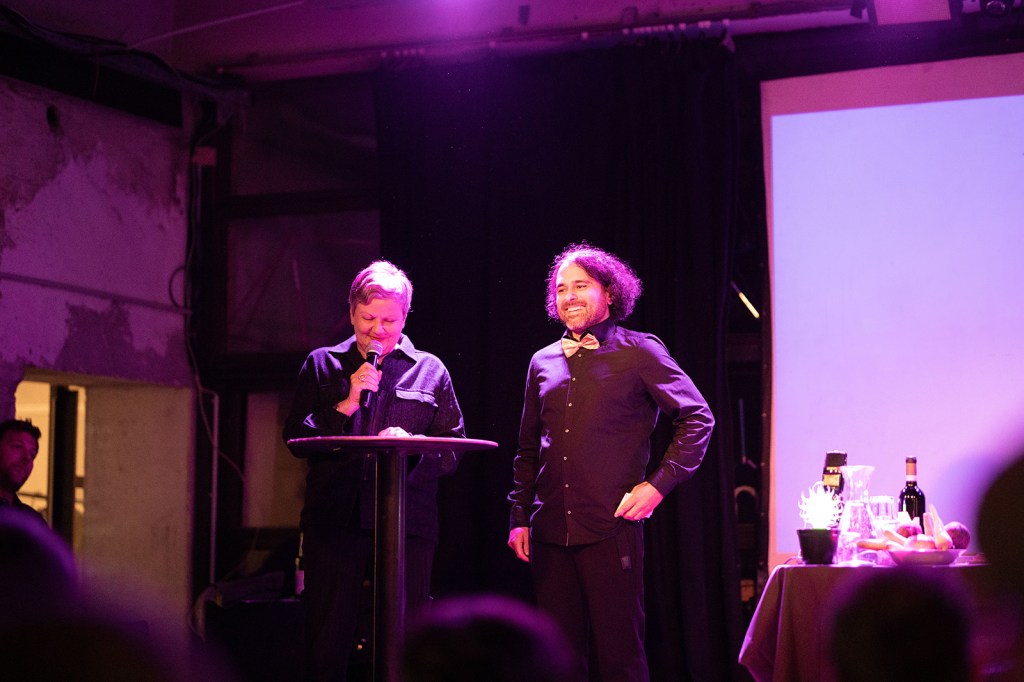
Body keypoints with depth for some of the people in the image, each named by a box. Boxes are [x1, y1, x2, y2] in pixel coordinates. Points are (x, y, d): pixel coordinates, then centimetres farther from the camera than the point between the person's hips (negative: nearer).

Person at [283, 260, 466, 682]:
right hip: (334, 520, 0)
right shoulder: (321, 365, 13)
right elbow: (295, 440, 5)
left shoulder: (431, 371, 12)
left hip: (407, 523, 0)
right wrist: (347, 404, -7)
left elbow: (454, 450, 7)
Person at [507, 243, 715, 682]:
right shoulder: (543, 362, 15)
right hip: (550, 531, 5)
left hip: (611, 528, -4)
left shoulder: (639, 352, 1)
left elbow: (697, 418, 1)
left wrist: (659, 483, -8)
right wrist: (519, 517, 13)